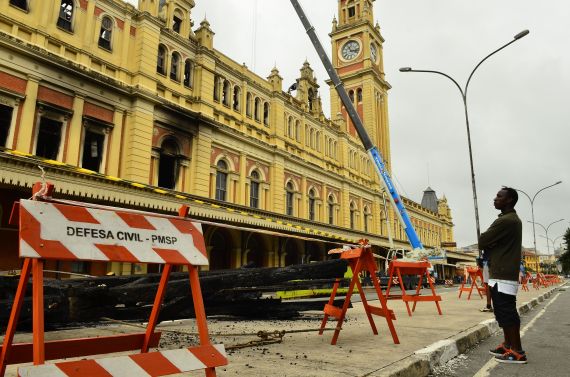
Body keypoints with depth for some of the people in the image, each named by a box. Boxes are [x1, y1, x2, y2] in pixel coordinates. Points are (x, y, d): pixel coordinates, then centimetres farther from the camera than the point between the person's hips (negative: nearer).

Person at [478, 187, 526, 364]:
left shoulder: (505, 221, -18)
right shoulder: (514, 219, 17)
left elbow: (482, 242, -16)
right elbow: (497, 243, 18)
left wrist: (484, 240, 5)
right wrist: (487, 252, -1)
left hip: (502, 275, -10)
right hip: (505, 272, 10)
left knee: (506, 313, -5)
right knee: (505, 312, 15)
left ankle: (517, 352, 0)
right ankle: (508, 345, 24)